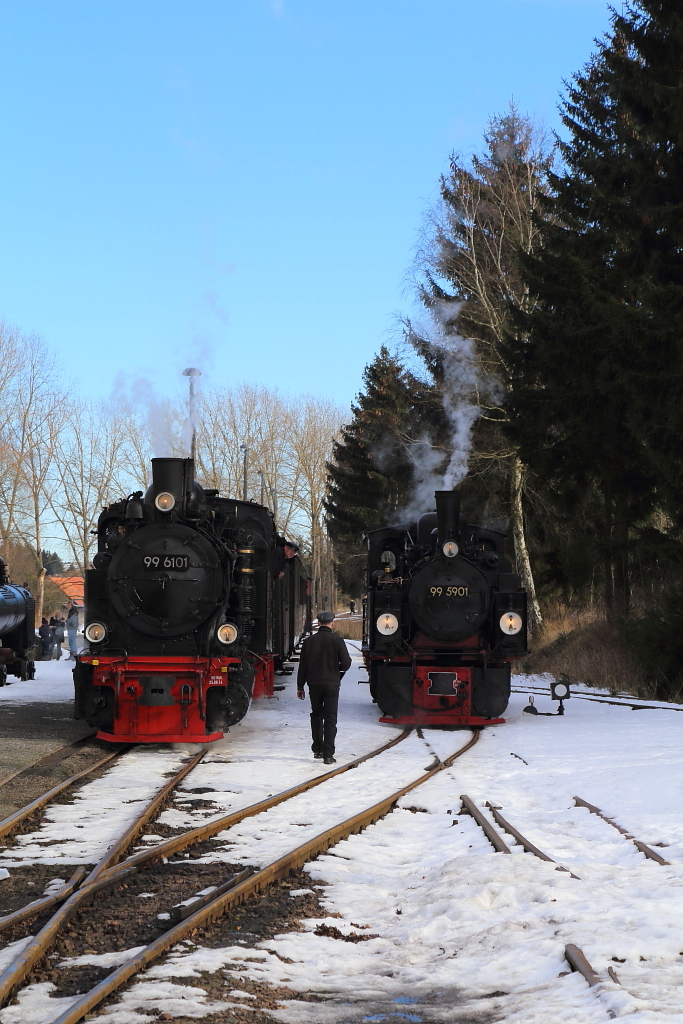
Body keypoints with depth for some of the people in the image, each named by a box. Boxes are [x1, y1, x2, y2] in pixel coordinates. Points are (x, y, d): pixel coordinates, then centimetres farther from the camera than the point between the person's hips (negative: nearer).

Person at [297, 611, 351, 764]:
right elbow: (346, 663, -9)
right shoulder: (336, 640, -6)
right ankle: (328, 754, -6)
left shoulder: (309, 641, 2)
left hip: (314, 684, 3)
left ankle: (317, 749, 22)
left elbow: (302, 665, 4)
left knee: (316, 716, 18)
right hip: (331, 683, -3)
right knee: (330, 718, 0)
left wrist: (300, 686, 12)